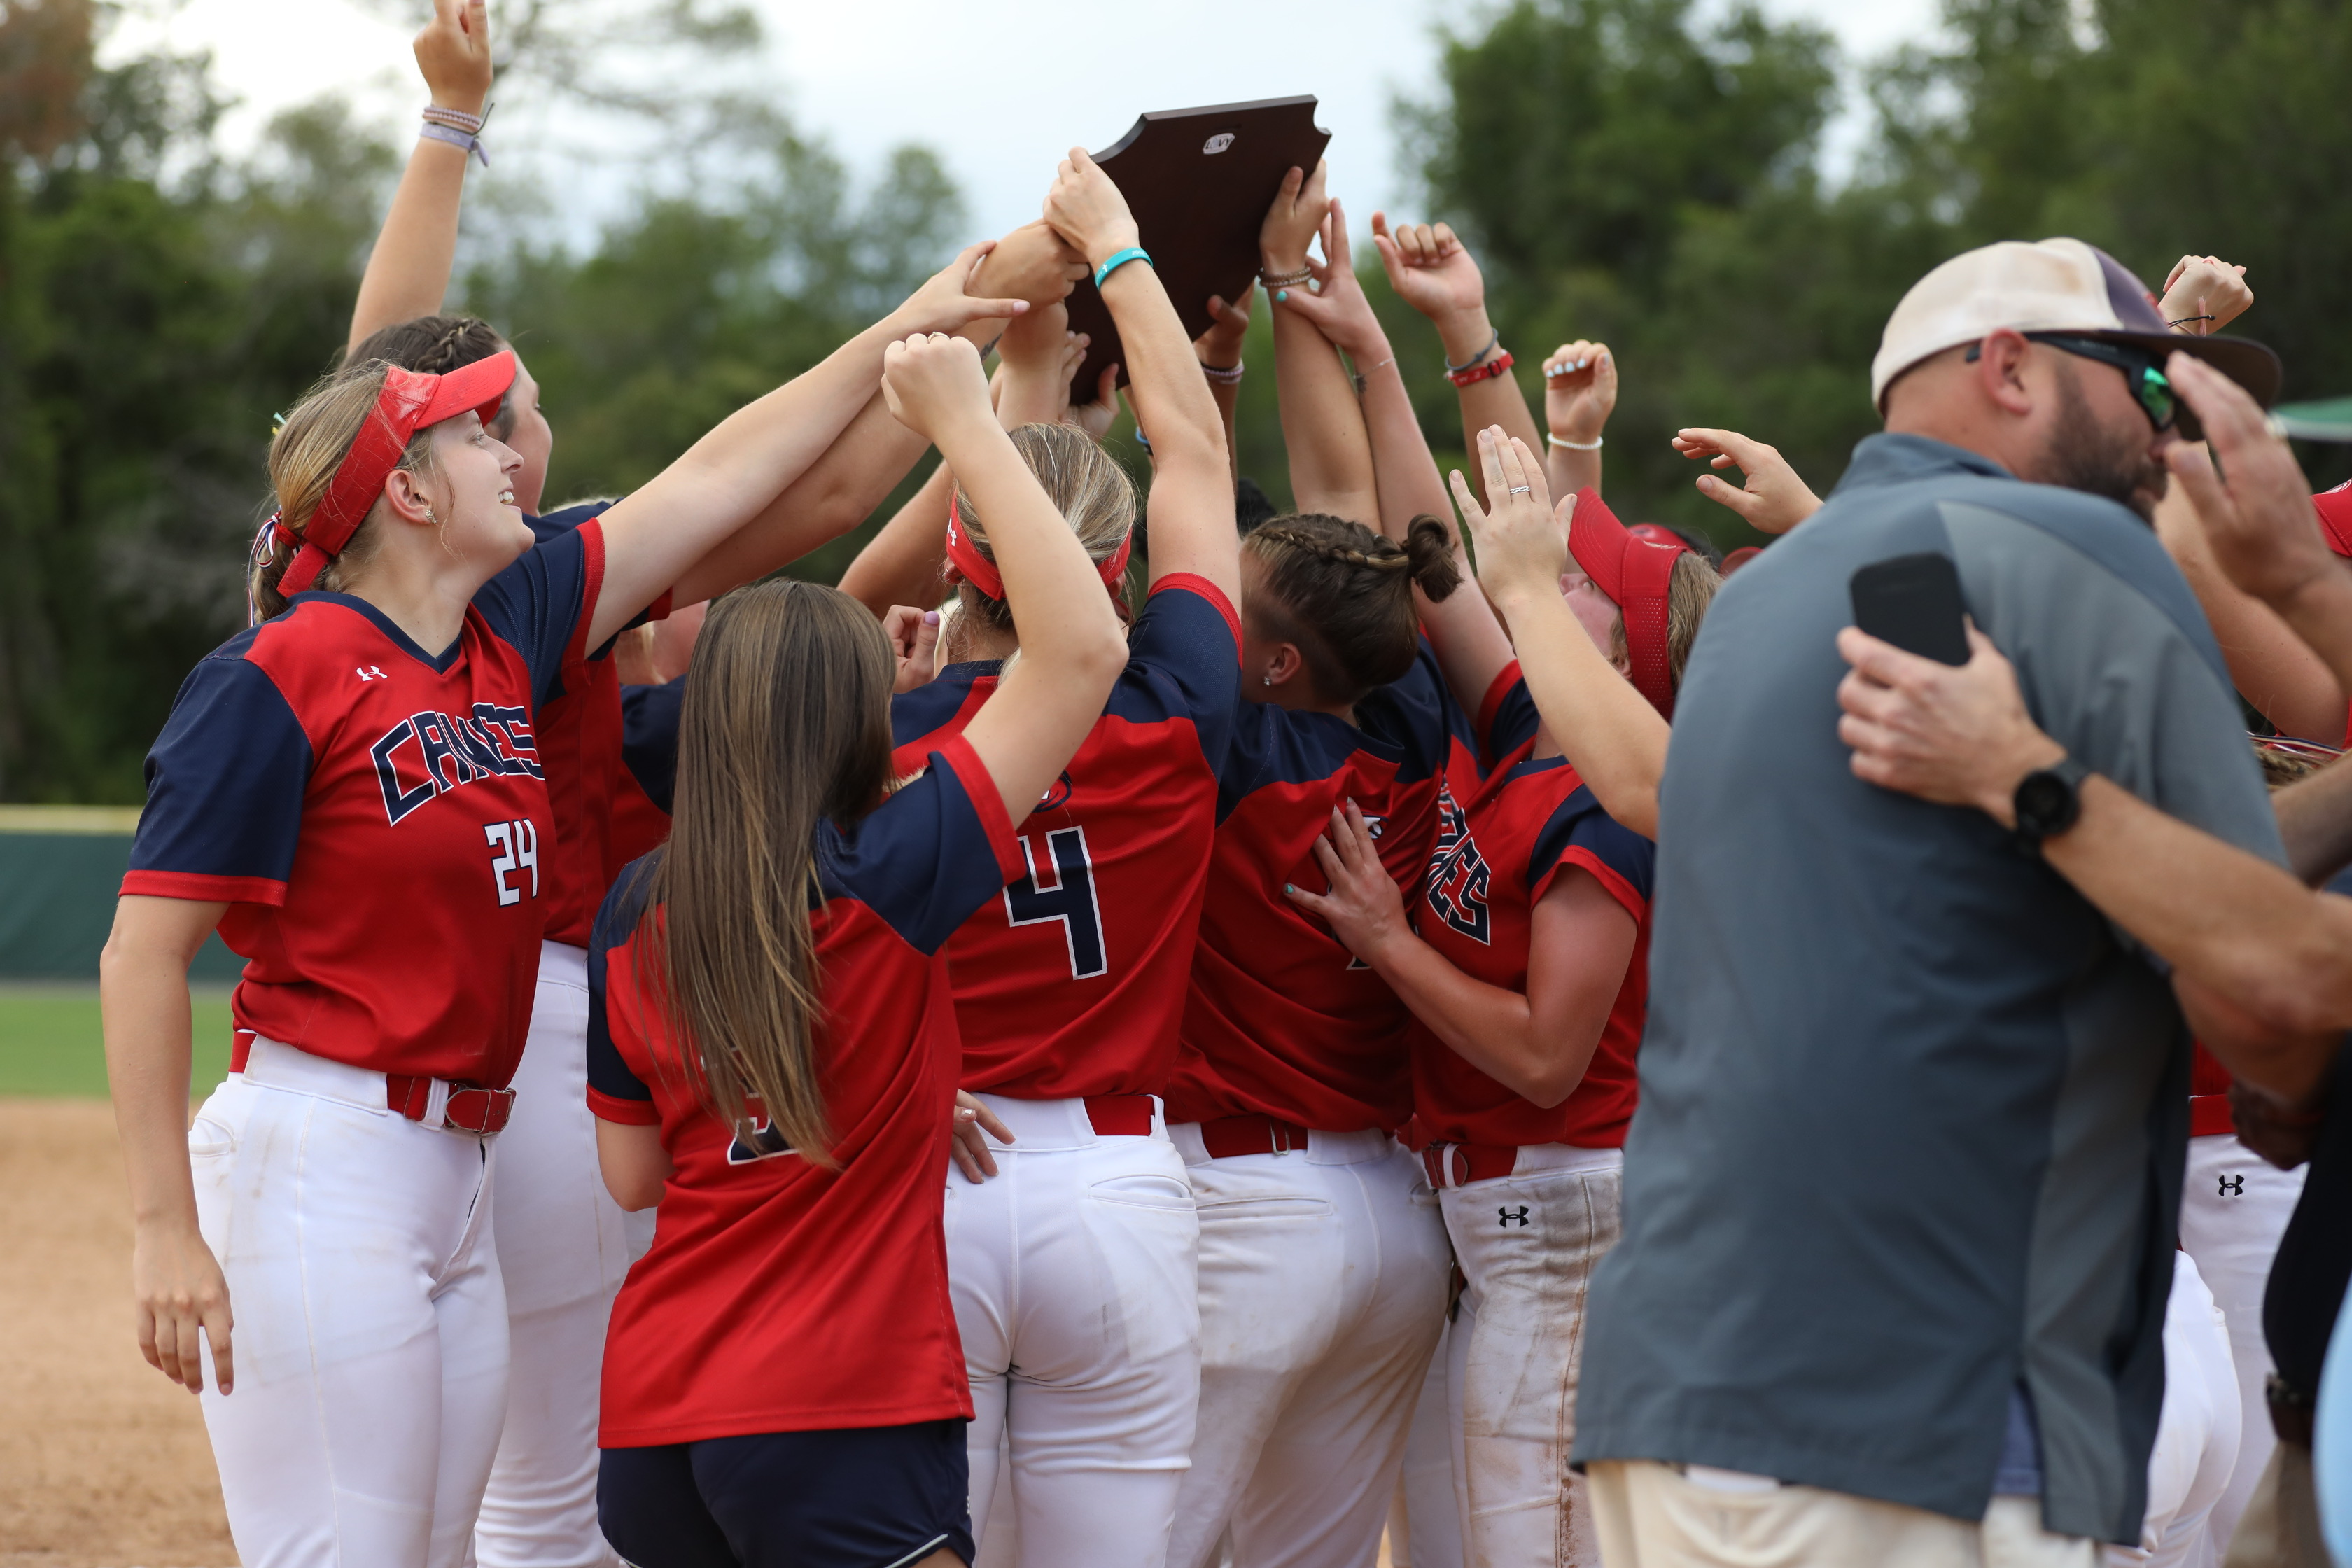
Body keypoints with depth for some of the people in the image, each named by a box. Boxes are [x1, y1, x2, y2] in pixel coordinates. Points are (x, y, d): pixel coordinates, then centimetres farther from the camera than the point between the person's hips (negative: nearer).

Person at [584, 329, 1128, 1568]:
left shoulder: (634, 912, 3)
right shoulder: (885, 879, -13)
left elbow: (633, 1173, 12)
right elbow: (1085, 646, -14)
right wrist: (966, 427, -9)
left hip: (654, 1417, 6)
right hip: (843, 1420, -6)